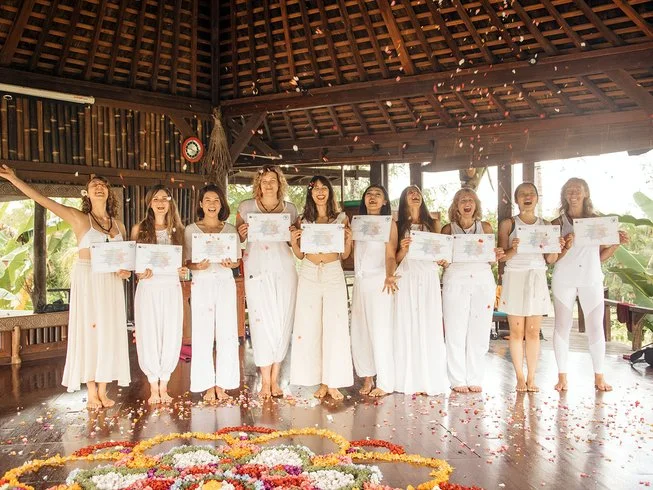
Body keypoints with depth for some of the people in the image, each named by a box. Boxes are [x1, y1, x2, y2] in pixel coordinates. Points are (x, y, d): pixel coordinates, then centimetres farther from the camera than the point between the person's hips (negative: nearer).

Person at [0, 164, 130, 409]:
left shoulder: (119, 225, 10)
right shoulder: (78, 218, -1)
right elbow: (41, 199, -7)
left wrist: (126, 270, -2)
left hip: (111, 282, 4)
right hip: (87, 279, -4)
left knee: (109, 332, 5)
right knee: (88, 330, 0)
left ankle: (103, 390, 15)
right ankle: (91, 392, 10)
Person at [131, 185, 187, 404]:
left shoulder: (177, 230, 10)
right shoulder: (139, 229, 6)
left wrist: (183, 270, -7)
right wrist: (140, 272, -13)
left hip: (171, 287, 1)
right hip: (148, 288, -1)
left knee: (170, 335, 2)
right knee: (149, 335, -1)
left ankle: (164, 386, 15)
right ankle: (153, 388, 12)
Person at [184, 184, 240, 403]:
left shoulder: (230, 229, 10)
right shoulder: (191, 230, 6)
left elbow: (238, 259, 11)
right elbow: (186, 261, 4)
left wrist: (231, 263, -12)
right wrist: (197, 266, -17)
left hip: (225, 282, 2)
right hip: (202, 283, -1)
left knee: (227, 334, -1)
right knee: (203, 335, -2)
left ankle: (222, 384, 9)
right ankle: (208, 386, 7)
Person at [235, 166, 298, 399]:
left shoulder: (290, 209, 13)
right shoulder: (246, 207, 9)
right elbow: (236, 238, 14)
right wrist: (241, 233, -8)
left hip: (284, 268, 2)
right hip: (257, 269, -2)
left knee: (282, 320, 0)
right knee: (262, 321, -5)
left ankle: (275, 379, 12)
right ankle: (265, 381, 4)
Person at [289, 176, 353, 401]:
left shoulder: (341, 219, 6)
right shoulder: (304, 220, 8)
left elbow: (345, 255, 9)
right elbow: (300, 255, 13)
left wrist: (348, 240, -9)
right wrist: (293, 241, -5)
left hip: (333, 274, -1)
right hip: (309, 275, 1)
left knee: (335, 327, -4)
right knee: (310, 327, 1)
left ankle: (333, 383, 4)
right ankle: (321, 382, 10)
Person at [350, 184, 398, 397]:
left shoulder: (389, 223, 0)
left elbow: (390, 254, -11)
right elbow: (352, 254, 15)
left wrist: (389, 276, -28)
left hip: (379, 281, -5)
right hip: (359, 281, 5)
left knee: (380, 332, -6)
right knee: (359, 331, 4)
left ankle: (385, 384, 1)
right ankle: (367, 377, 17)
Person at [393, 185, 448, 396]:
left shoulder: (433, 224, 13)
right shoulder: (399, 226, 9)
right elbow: (395, 259, 5)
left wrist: (442, 259, -8)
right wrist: (403, 249, -14)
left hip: (429, 279, 1)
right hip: (406, 280, -1)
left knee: (430, 327, -1)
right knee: (408, 328, -2)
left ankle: (431, 380, 7)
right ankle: (411, 380, 5)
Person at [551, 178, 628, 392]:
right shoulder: (558, 223, 4)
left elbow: (602, 256, 11)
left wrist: (617, 243, -4)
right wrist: (566, 248, -18)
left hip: (591, 280, 1)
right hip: (564, 280, -1)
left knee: (595, 327, 1)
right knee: (562, 326, 2)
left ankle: (599, 376, 12)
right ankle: (562, 376, 10)